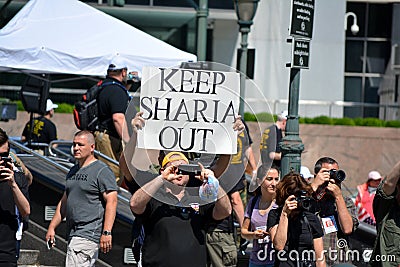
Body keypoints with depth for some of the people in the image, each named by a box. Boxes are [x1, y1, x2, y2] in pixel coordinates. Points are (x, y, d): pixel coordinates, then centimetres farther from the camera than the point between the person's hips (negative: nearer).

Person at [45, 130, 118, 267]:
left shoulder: (102, 171, -7)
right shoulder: (73, 171, 19)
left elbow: (111, 202, -15)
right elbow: (64, 202, 26)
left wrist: (106, 232, -23)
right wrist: (52, 227, 20)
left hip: (89, 234, -9)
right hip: (73, 234, 9)